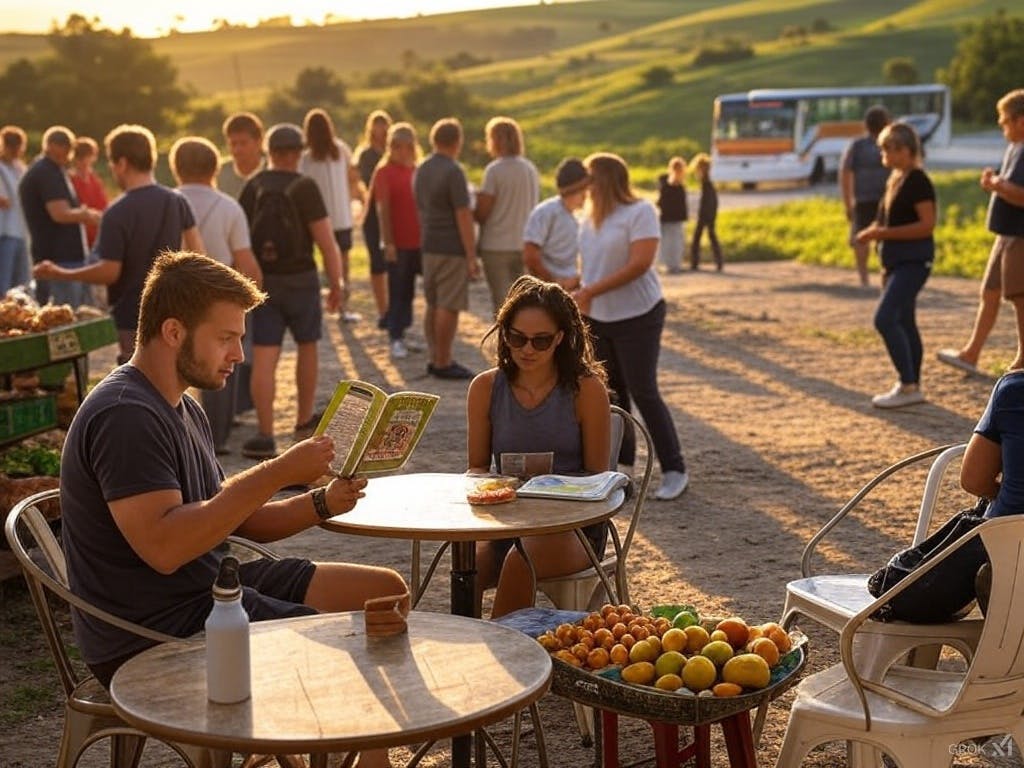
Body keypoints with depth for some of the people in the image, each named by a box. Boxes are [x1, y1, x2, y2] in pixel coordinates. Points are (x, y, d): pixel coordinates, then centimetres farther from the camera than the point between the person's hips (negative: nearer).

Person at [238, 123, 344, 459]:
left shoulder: (252, 187, 1)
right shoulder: (304, 187, -10)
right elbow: (325, 240, -14)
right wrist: (336, 283, -5)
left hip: (262, 281, 2)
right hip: (300, 279, -2)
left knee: (263, 359, -1)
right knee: (307, 346, 19)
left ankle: (265, 436, -7)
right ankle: (304, 420, 30)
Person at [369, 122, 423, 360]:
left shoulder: (417, 171, 10)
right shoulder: (385, 172, -6)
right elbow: (382, 210, -11)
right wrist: (388, 242, -16)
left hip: (417, 242, 5)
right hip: (398, 243, -5)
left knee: (408, 291, 12)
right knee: (397, 291, 0)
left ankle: (402, 335, 20)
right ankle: (395, 339, 6)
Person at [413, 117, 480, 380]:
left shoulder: (421, 170, 10)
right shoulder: (453, 172, -15)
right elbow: (463, 217, -17)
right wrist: (472, 256, -15)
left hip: (429, 246, 9)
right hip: (452, 250, -9)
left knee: (433, 305, 12)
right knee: (448, 307, -4)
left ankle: (436, 358, 17)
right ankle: (443, 363, -1)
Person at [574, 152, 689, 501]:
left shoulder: (640, 212, -12)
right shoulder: (592, 217, 11)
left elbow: (640, 263, -21)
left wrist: (591, 290, -21)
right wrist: (581, 296, 2)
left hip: (636, 316, -7)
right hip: (597, 318, 7)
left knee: (644, 393, -6)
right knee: (611, 393, 9)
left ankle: (675, 470, 3)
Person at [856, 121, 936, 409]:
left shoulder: (917, 181, -13)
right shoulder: (894, 180, 14)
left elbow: (927, 224, -20)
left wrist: (884, 233, -22)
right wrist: (873, 231, 10)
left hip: (913, 260, -10)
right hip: (895, 261, 10)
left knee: (885, 319, -18)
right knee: (903, 322, 12)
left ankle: (908, 386, -13)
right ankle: (912, 387, 19)